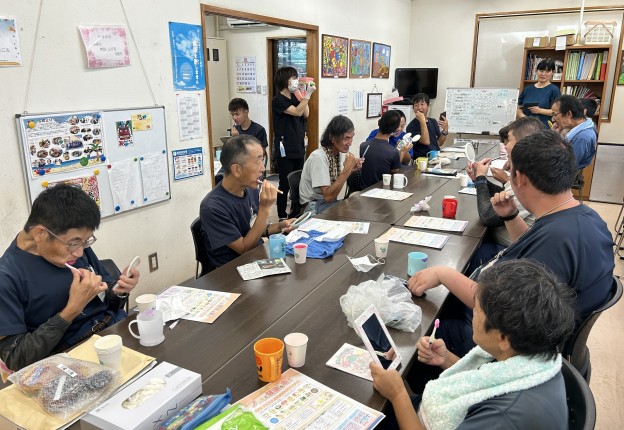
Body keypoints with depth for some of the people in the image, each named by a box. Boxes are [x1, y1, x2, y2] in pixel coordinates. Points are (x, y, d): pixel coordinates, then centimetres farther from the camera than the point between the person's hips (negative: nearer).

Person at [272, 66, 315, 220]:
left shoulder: (294, 97, 13)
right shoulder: (278, 100, -10)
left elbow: (306, 114, 3)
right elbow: (297, 112, -20)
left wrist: (304, 94, 1)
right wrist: (308, 94, -17)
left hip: (299, 146, 8)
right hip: (285, 148, -7)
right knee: (285, 183, -3)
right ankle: (282, 217, 7)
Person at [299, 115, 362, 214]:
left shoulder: (336, 153, 1)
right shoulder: (318, 157, -22)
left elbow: (336, 183, 10)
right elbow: (328, 196, -26)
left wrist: (350, 170, -5)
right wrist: (347, 169, -27)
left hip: (330, 202, 7)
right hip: (314, 207, -7)